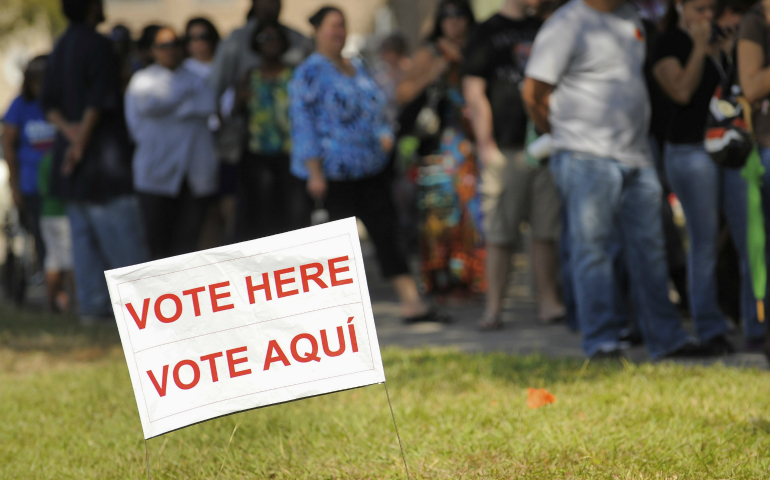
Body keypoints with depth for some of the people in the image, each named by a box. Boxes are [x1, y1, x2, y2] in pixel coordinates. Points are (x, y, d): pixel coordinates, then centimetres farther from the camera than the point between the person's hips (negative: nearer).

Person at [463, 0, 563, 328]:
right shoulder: (487, 33, 2)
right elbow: (474, 93, -4)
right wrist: (486, 144, -11)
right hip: (506, 149, -4)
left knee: (547, 232, 5)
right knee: (500, 235, -3)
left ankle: (548, 301, 11)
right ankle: (493, 308, 0)